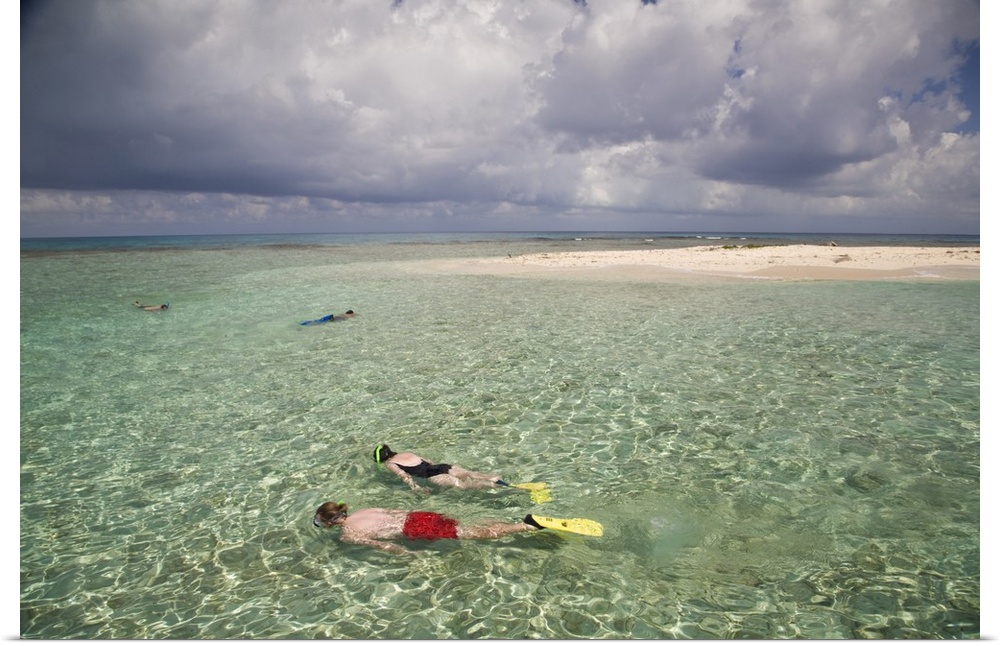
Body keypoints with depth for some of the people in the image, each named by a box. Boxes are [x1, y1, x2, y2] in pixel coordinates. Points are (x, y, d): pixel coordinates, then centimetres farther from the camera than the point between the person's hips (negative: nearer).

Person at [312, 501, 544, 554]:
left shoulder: (346, 535, -3)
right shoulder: (360, 512, 19)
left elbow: (378, 544, -14)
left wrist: (408, 553, -12)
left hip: (414, 529, -7)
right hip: (417, 516, 7)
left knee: (477, 534, -9)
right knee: (474, 527, 7)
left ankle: (527, 526, -13)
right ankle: (525, 522, 2)